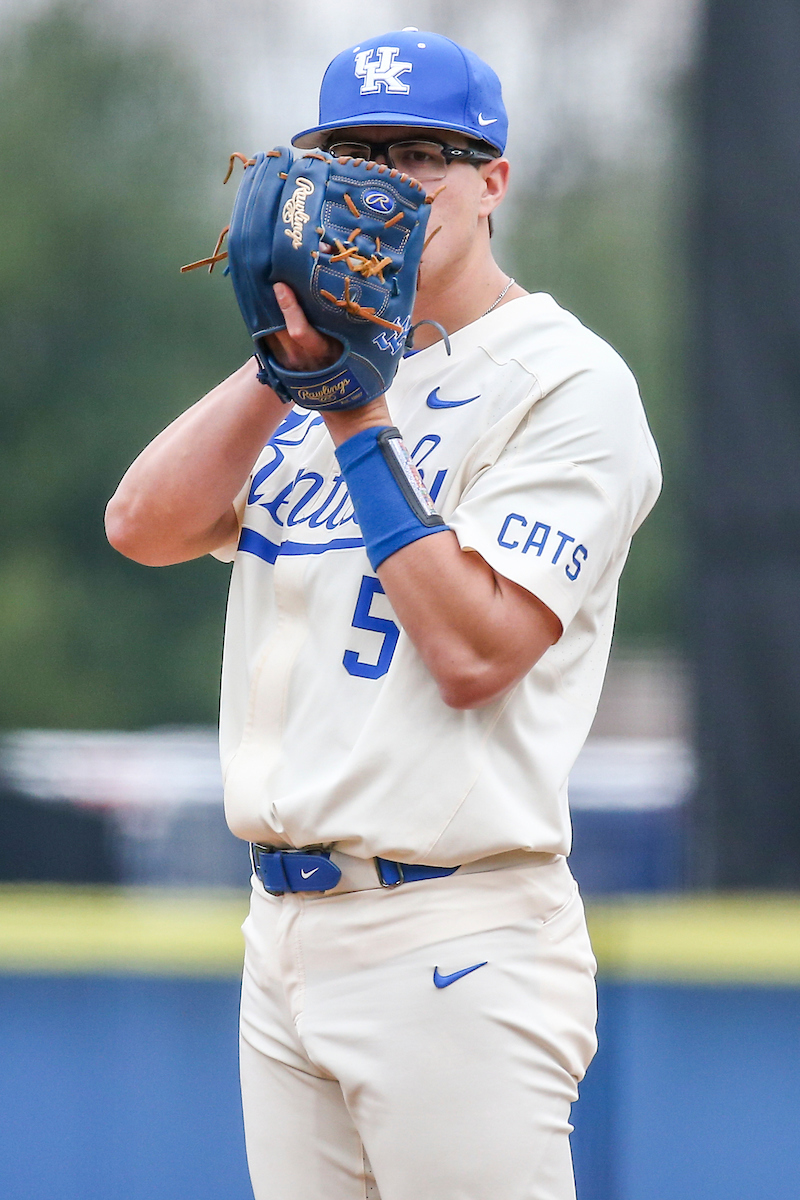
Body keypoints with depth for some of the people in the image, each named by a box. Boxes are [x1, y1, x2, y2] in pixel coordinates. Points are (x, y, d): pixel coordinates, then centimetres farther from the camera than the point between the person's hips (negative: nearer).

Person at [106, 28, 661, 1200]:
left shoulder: (566, 381, -6)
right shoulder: (337, 370, 17)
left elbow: (475, 649, -17)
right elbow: (145, 525, 4)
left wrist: (355, 420, -14)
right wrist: (286, 361, -4)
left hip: (457, 939, -8)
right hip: (285, 927, 8)